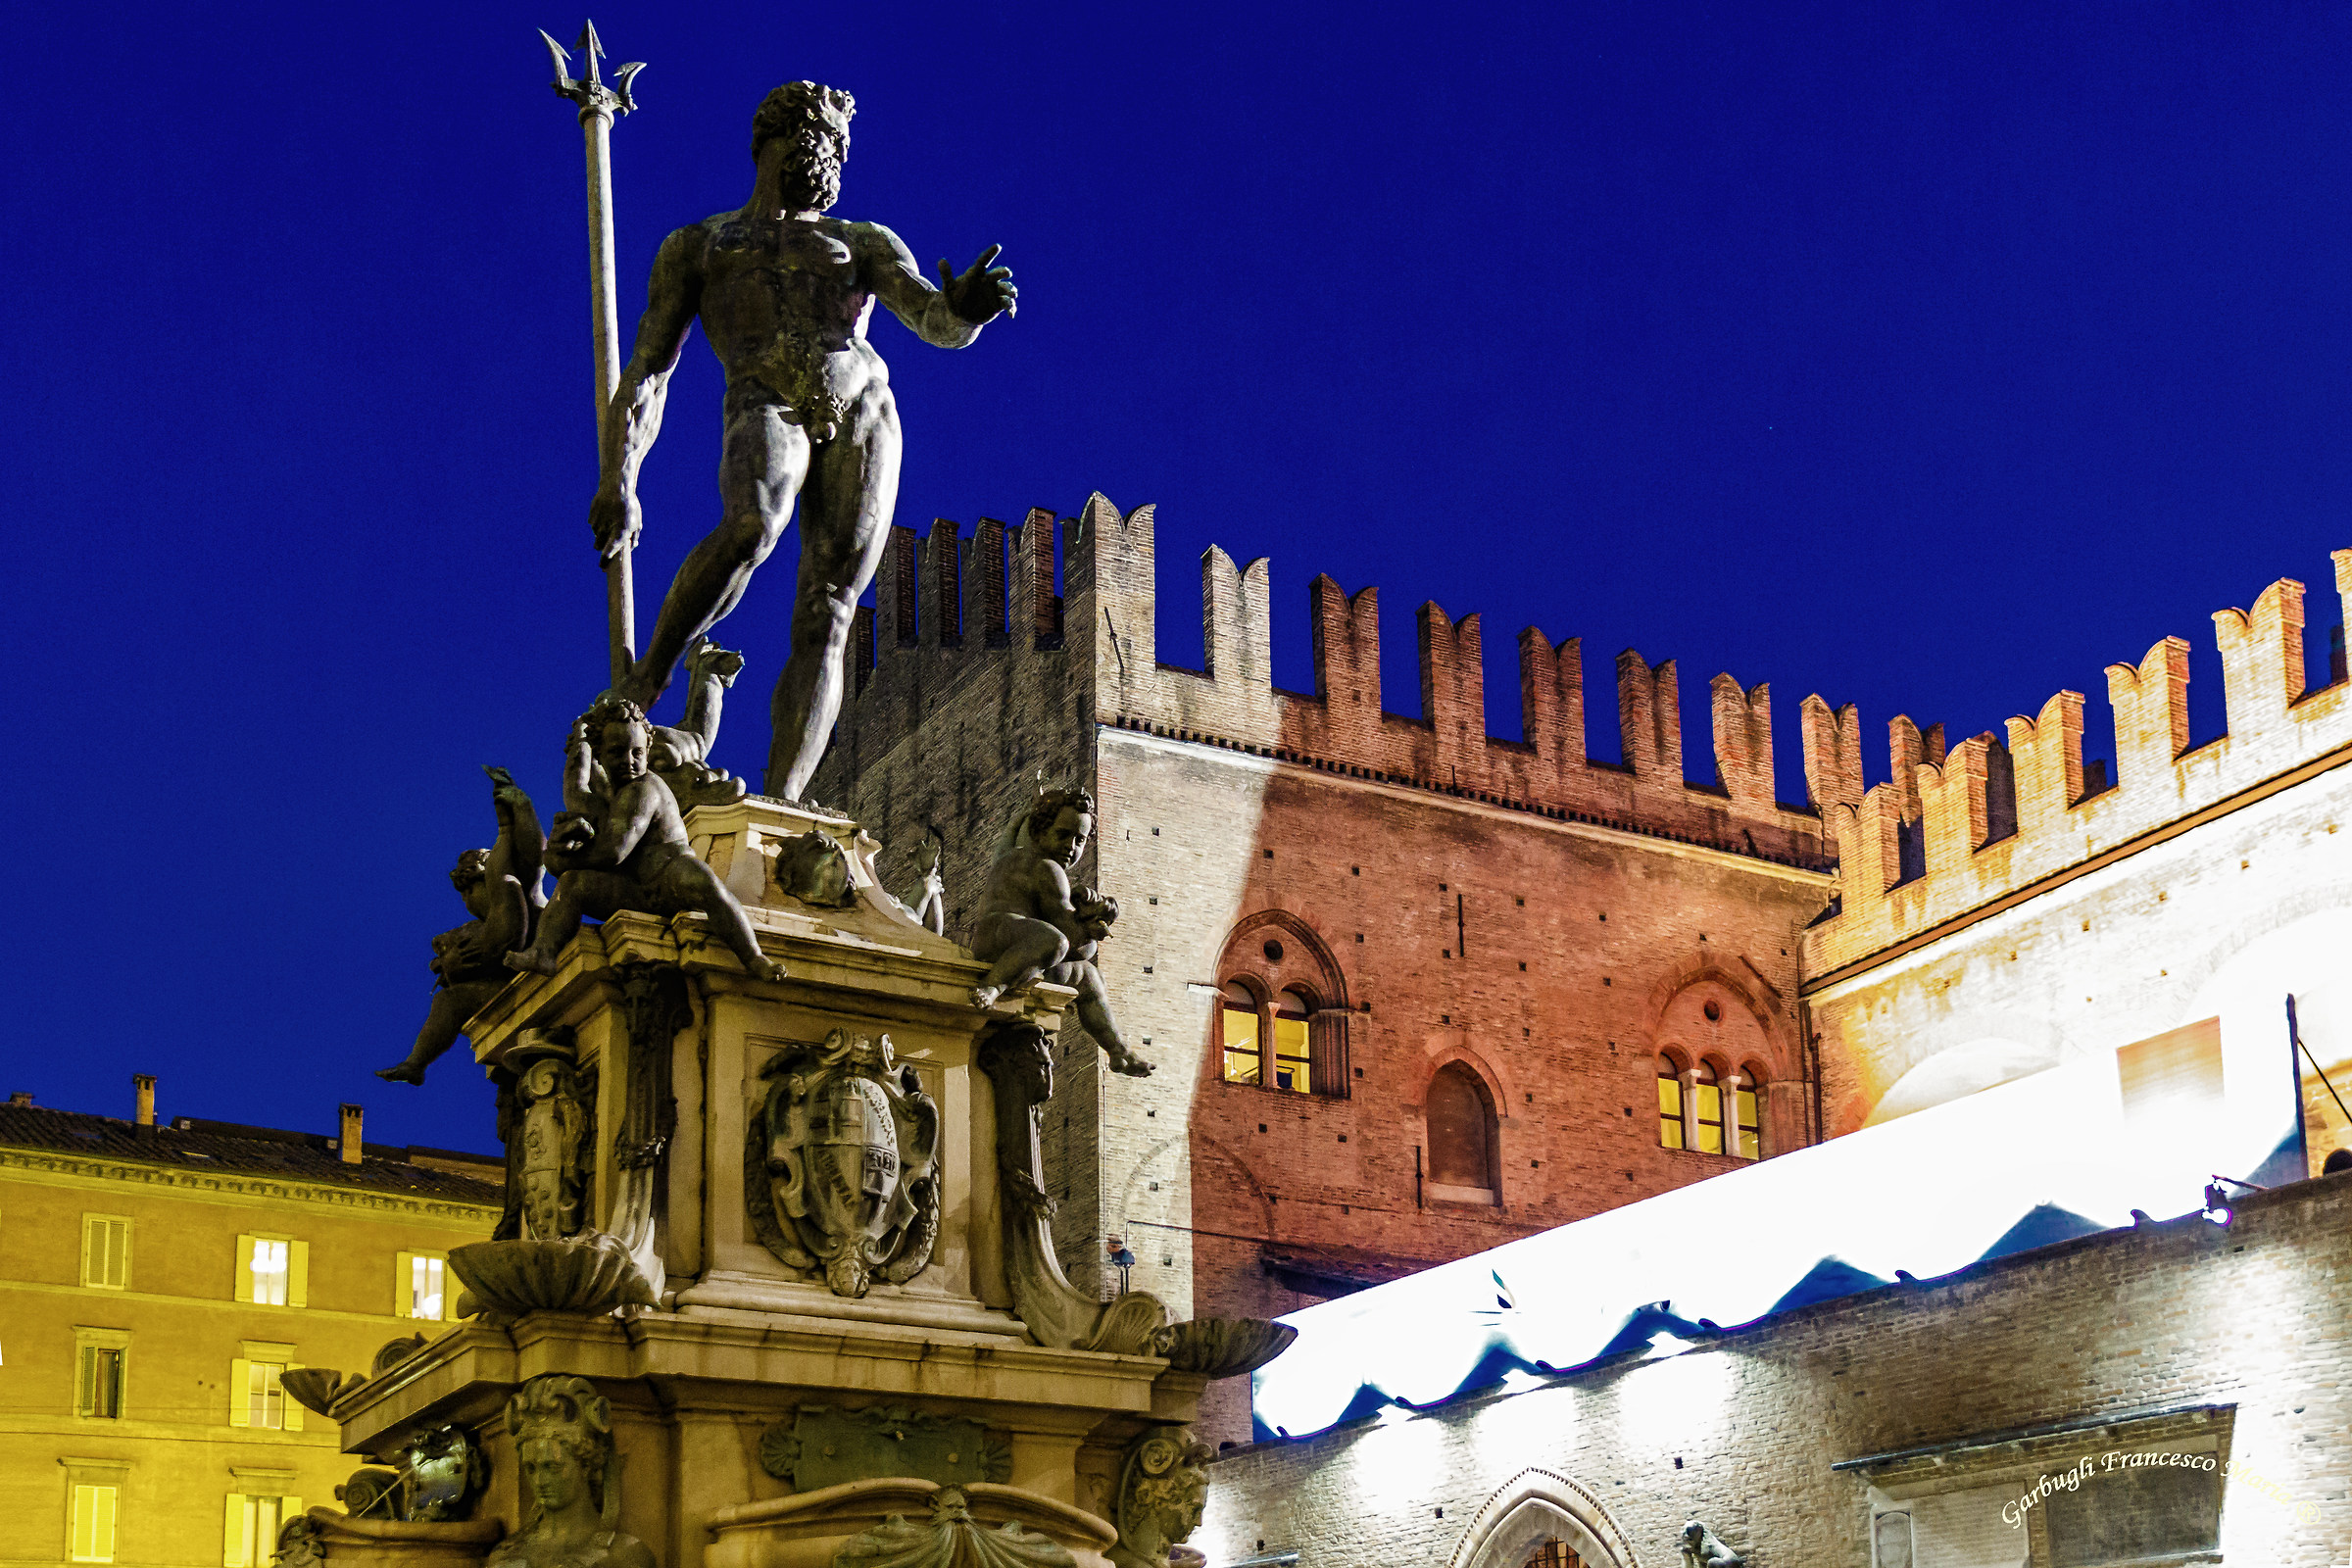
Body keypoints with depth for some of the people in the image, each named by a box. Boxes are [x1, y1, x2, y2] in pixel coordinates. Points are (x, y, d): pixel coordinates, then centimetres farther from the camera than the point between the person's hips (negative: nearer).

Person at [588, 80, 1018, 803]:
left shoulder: (864, 242, 28)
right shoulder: (695, 245, 26)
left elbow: (932, 318, 9)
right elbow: (648, 369, 19)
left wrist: (964, 309, -17)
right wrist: (617, 480, 5)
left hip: (861, 415, 2)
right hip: (767, 409, -2)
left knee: (825, 617, -12)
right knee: (751, 526, -36)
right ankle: (643, 686, -22)